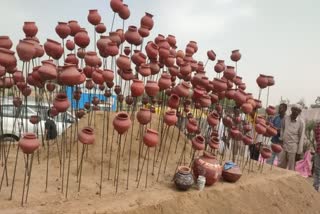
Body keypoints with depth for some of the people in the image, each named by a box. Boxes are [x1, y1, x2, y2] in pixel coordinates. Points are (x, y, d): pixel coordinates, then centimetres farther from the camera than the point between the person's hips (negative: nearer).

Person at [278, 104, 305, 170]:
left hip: (293, 147, -3)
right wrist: (281, 138, 7)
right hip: (283, 145, 4)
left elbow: (301, 137, -7)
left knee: (291, 168, 3)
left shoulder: (301, 122, -8)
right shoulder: (285, 118, 1)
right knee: (280, 166, 12)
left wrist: (299, 152, -8)